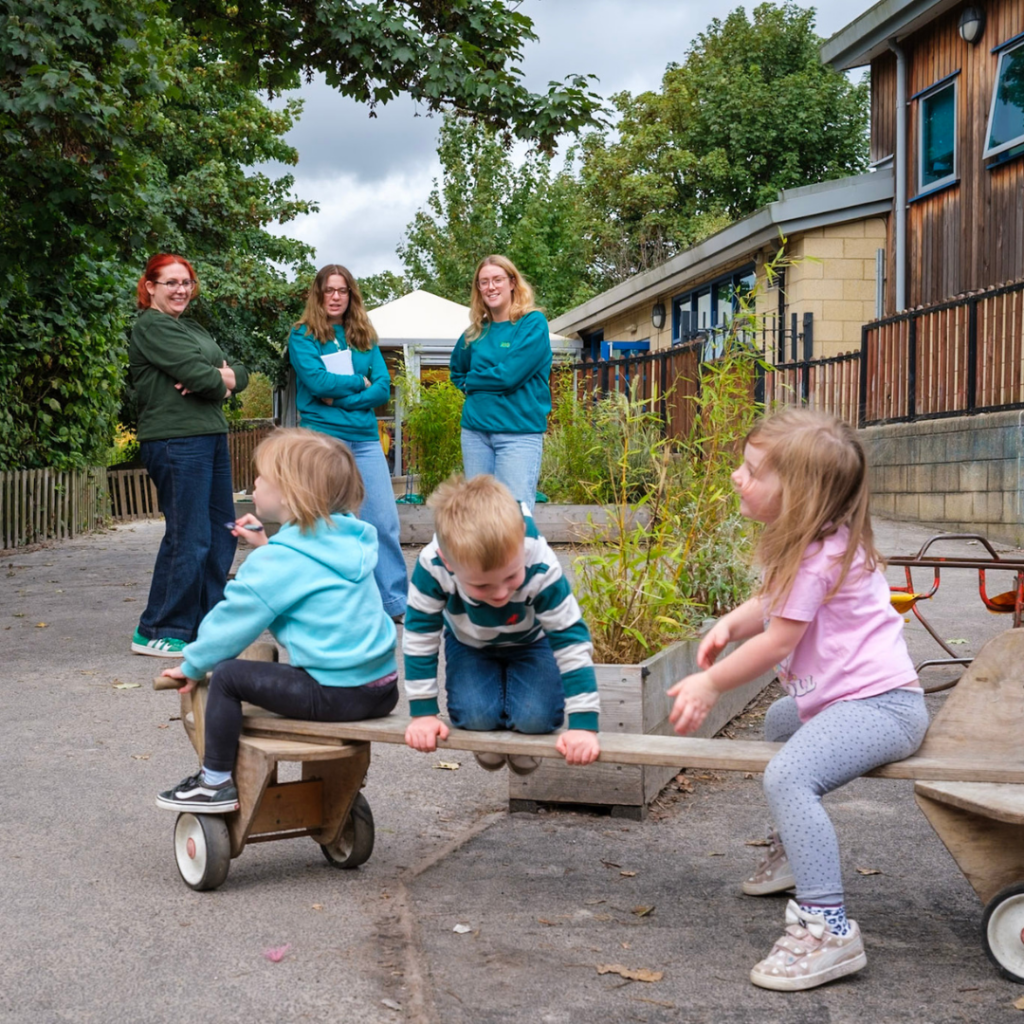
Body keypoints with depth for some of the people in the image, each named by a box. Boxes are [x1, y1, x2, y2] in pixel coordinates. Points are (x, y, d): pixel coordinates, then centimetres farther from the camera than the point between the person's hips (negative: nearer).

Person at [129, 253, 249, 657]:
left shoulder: (193, 328, 22)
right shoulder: (151, 325, -5)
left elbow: (239, 372, 16)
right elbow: (195, 372, -18)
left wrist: (226, 378, -6)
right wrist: (219, 380, 2)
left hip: (211, 436, 10)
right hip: (175, 440, -10)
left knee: (221, 533, 11)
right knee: (188, 537, -10)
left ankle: (208, 624, 20)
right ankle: (157, 632, -1)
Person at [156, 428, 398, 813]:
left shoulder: (277, 561, -11)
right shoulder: (346, 540, 10)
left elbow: (233, 622, -4)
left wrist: (193, 666, 10)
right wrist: (266, 547, 25)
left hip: (335, 694, -9)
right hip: (384, 687, 9)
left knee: (227, 675, -1)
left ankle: (216, 782, 7)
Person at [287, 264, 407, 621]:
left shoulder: (364, 337, 13)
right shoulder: (303, 335, 2)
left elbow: (383, 388, 3)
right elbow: (316, 381, -13)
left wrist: (340, 398, -10)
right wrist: (359, 382, -2)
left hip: (365, 439, 4)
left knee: (384, 522, 0)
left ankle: (396, 603, 7)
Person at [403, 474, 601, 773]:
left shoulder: (542, 569, -39)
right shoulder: (432, 567, -36)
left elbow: (572, 640, -31)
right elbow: (419, 636, -22)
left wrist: (584, 725, -33)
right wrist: (423, 713, -20)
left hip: (531, 642, -1)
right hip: (469, 644, 1)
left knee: (536, 717, -25)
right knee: (475, 714, -26)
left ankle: (522, 742, 12)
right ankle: (488, 737, 11)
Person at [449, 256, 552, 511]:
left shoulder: (533, 323, -4)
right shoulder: (477, 331, 12)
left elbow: (509, 375, -15)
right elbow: (457, 370, 30)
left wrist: (472, 381, 1)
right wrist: (469, 387, 9)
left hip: (519, 431, -6)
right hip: (475, 430, 6)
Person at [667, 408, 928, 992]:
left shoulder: (818, 557, -22)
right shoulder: (812, 542, 10)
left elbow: (778, 642, -18)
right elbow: (773, 605, 19)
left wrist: (711, 684, -6)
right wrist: (728, 625, -2)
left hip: (880, 703, -12)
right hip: (840, 698, 12)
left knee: (788, 775, -31)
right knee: (781, 719, 36)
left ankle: (828, 929, -33)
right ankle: (796, 850, 50)